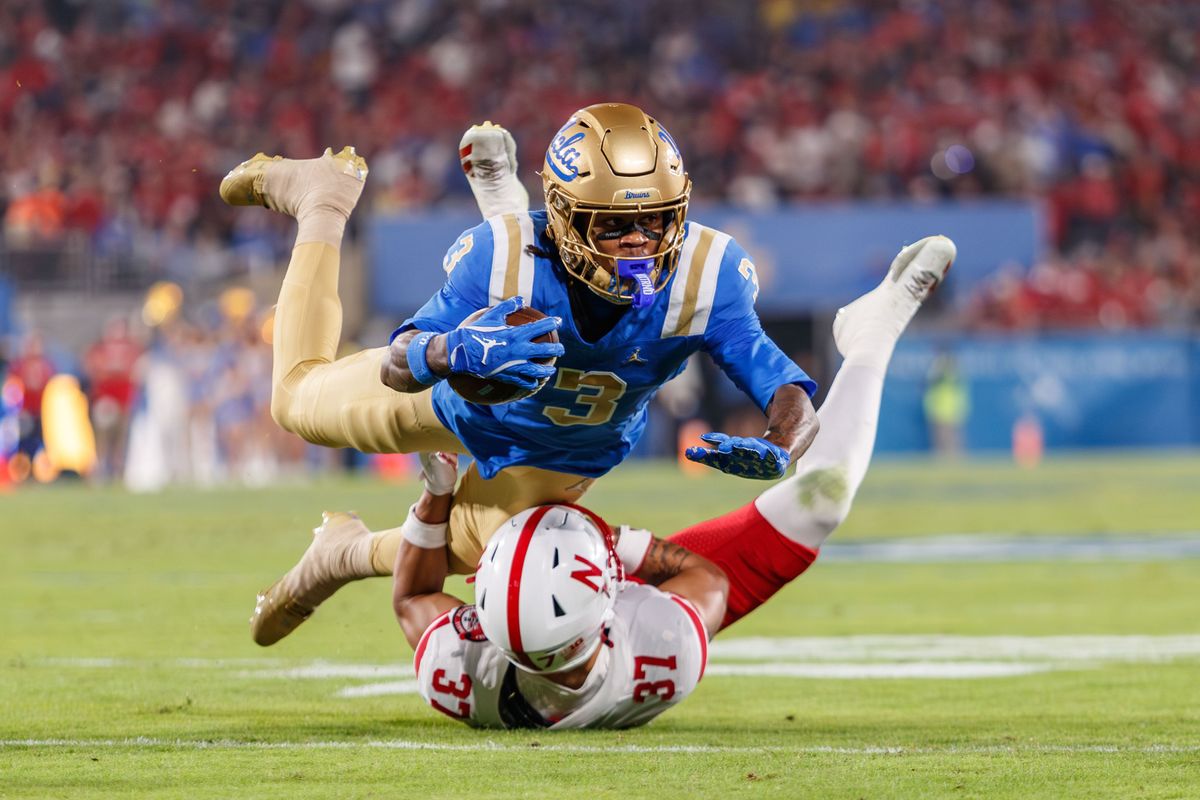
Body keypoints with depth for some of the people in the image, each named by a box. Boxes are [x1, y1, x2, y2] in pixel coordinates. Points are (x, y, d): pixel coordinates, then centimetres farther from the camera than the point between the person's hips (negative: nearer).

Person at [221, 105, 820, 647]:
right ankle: (323, 199, 43)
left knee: (462, 550, 19)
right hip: (467, 397, -1)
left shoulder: (705, 278, -41)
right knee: (299, 399, 24)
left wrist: (775, 451, -67)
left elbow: (788, 393, -42)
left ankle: (349, 554, 54)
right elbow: (395, 367, -43)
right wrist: (458, 350, -67)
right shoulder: (502, 258, -44)